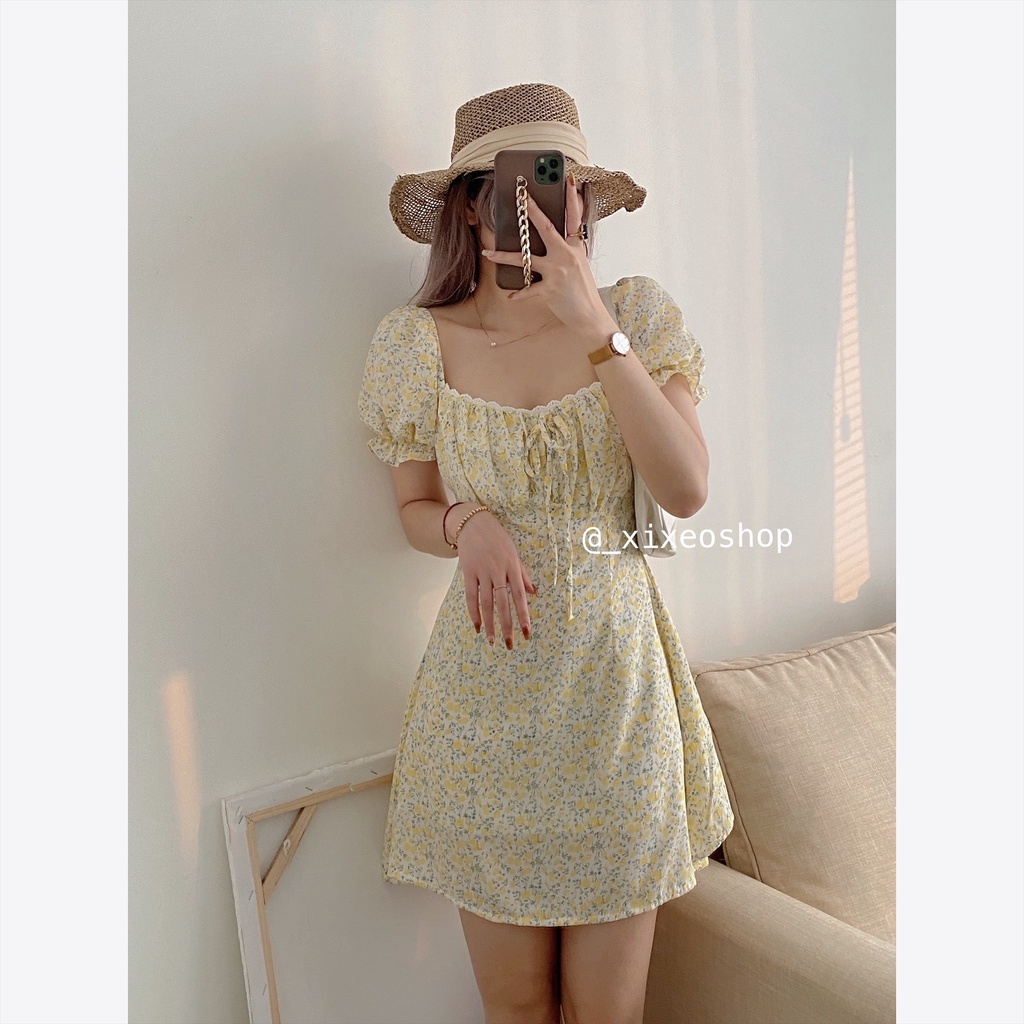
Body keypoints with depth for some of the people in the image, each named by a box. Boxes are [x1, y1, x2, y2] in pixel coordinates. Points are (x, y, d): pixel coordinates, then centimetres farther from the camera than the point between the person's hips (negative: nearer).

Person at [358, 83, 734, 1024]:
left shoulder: (637, 315, -2)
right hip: (487, 680, 0)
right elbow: (415, 510, 7)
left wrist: (593, 327, -20)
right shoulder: (421, 342, -2)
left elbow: (686, 489, -13)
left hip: (616, 672, 0)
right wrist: (471, 528, -16)